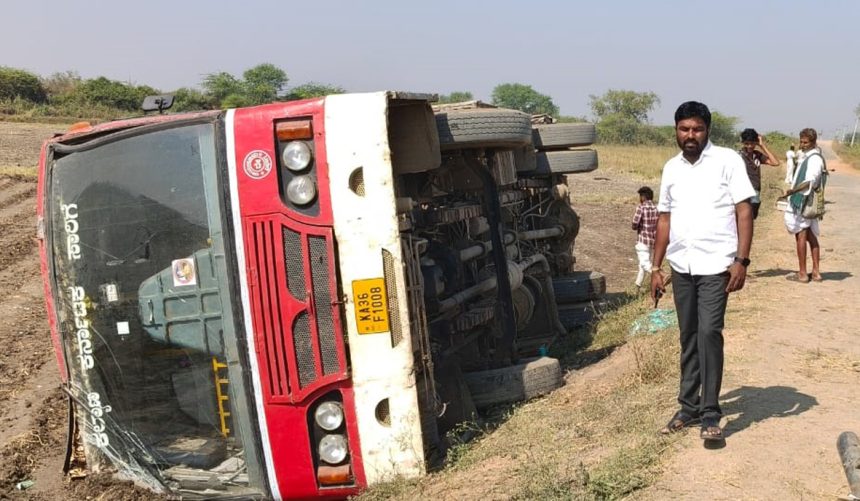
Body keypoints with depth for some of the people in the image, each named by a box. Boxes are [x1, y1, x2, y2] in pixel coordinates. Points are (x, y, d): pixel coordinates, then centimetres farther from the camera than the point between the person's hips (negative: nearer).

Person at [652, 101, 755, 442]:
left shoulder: (727, 161, -3)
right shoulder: (671, 168, 11)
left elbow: (744, 211, -6)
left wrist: (741, 261, -14)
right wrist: (656, 267, 10)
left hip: (716, 265, -5)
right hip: (681, 266, 5)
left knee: (709, 333, -10)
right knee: (688, 337, 11)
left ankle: (710, 413, 1)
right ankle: (689, 406, 21)